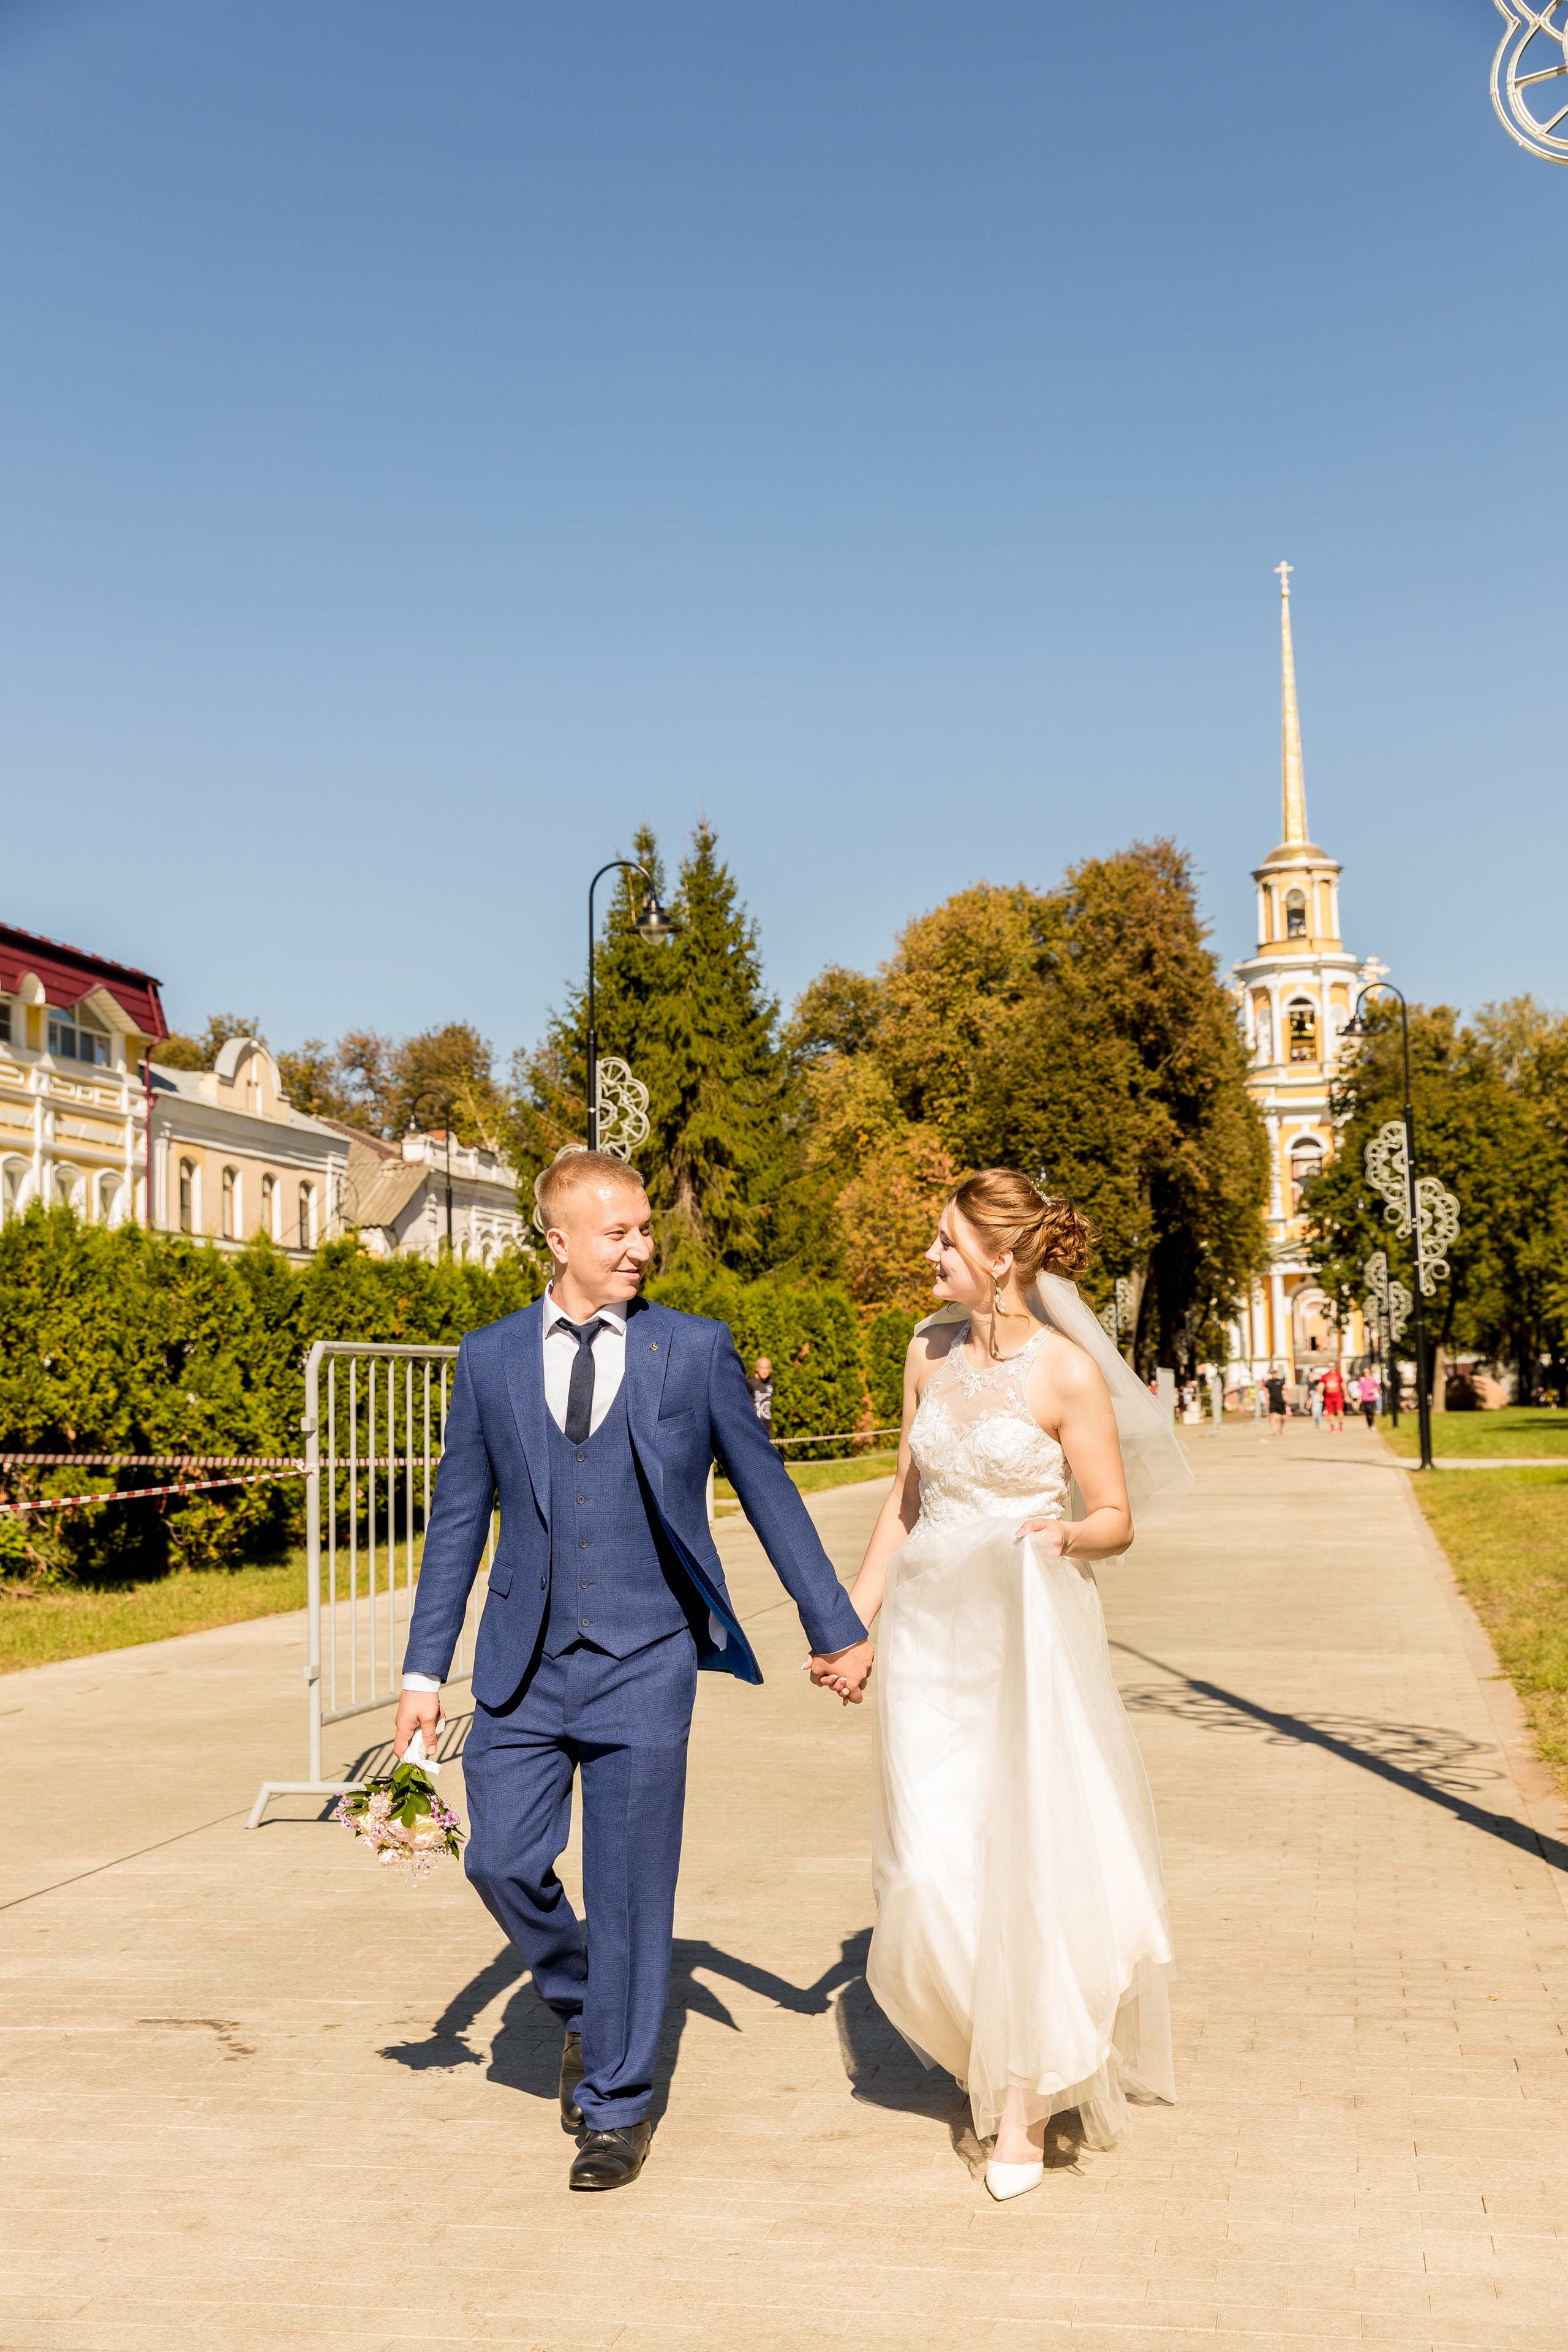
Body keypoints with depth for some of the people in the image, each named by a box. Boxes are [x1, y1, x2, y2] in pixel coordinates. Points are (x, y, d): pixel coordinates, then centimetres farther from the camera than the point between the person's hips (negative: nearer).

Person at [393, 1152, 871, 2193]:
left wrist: (835, 1626, 6)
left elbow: (767, 1489, 4)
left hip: (644, 1664, -2)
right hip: (523, 1667, 2)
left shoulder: (696, 1349, -2)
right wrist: (425, 1670, 5)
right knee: (502, 1862, 3)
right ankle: (584, 2007, 33)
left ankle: (616, 2107, 21)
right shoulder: (491, 1357, 3)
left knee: (631, 1886, 3)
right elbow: (460, 1518, 7)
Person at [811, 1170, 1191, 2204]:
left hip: (1033, 1635, -4)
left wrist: (1066, 1535, -28)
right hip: (930, 1626, 5)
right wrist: (853, 1623, 13)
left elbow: (1117, 1520, -6)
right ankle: (994, 2026, 36)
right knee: (935, 1873, 5)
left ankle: (1026, 2101, 16)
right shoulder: (929, 1352, 4)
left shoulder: (1067, 1370, -12)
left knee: (1037, 1857, -1)